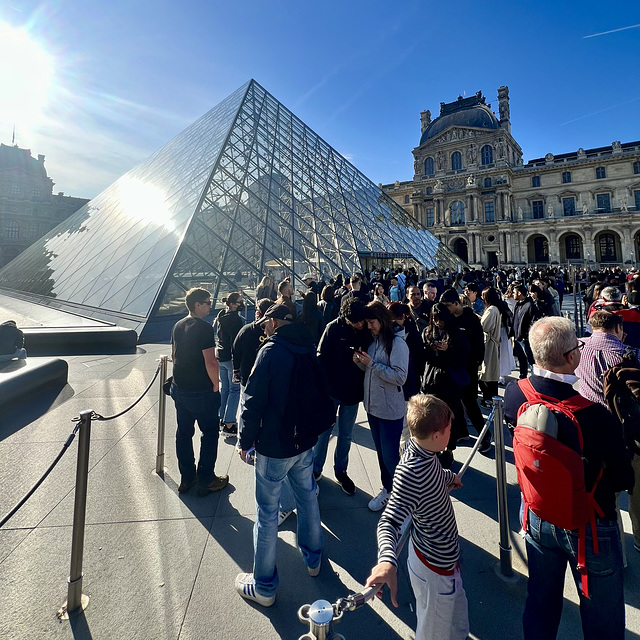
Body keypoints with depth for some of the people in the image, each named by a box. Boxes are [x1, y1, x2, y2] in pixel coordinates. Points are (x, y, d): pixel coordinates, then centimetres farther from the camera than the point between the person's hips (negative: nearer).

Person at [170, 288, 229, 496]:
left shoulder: (178, 326, 7)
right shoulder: (204, 327, -19)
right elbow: (210, 362, -23)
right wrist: (216, 385, -10)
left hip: (179, 389, 8)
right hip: (202, 391, -8)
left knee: (183, 432, 16)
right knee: (209, 433, 6)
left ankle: (187, 478, 29)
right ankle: (206, 481, 15)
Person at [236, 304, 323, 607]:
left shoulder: (270, 350, -18)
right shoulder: (310, 349, 3)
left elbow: (254, 402, -19)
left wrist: (246, 441, -8)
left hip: (274, 447, -7)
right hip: (305, 442, 7)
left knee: (267, 513, 7)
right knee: (308, 499, 23)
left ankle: (264, 586, 23)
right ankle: (313, 559, 43)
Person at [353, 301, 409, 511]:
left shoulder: (397, 343, -15)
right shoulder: (373, 341, 8)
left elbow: (400, 377, -21)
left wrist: (372, 363, -22)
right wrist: (360, 363, -4)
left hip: (390, 409, -7)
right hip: (373, 406, 7)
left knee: (390, 456, 2)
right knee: (381, 452, 18)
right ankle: (387, 488, 34)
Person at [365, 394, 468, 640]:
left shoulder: (422, 450, -9)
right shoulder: (410, 474, -36)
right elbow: (390, 522, -40)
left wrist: (449, 476, 33)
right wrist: (387, 560, -59)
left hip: (446, 557, 8)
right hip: (434, 569, -8)